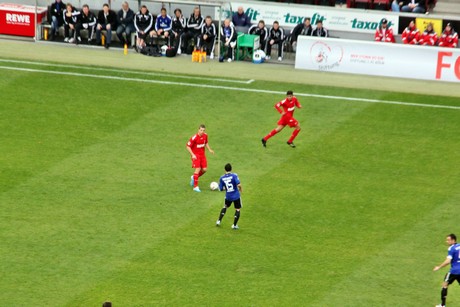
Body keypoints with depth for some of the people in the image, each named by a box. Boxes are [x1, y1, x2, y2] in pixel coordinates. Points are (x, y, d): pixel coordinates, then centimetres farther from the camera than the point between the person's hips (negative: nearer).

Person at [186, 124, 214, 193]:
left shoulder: (205, 136, -2)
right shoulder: (194, 138, -21)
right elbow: (188, 147, -16)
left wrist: (209, 149, 5)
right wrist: (192, 154, -25)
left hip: (202, 155, 6)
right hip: (195, 155, -6)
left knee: (204, 169, 1)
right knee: (198, 169, -15)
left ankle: (194, 178, 29)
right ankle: (195, 186, -7)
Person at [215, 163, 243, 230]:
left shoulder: (222, 178, -4)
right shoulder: (234, 175, -14)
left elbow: (221, 189, 1)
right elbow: (239, 185, -24)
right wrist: (241, 189, -2)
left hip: (228, 196, 3)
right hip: (236, 196, -3)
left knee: (225, 207, 28)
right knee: (238, 209, 14)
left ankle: (219, 221, 25)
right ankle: (234, 225, 12)